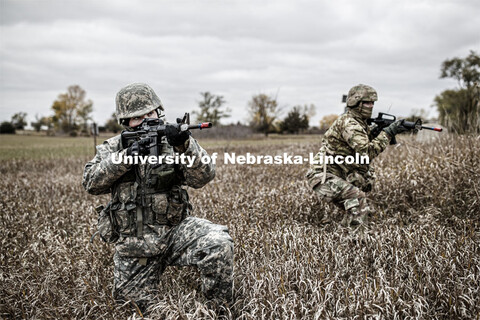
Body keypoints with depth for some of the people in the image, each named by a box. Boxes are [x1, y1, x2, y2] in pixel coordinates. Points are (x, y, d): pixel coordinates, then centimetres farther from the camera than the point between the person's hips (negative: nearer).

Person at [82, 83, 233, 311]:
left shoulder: (171, 141, 1)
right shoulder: (112, 148, 6)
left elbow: (202, 177, -12)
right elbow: (91, 183, -8)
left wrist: (185, 146, -31)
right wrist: (125, 157, -21)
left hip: (175, 231, -1)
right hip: (134, 244, 2)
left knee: (218, 242, -28)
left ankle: (219, 309, -7)